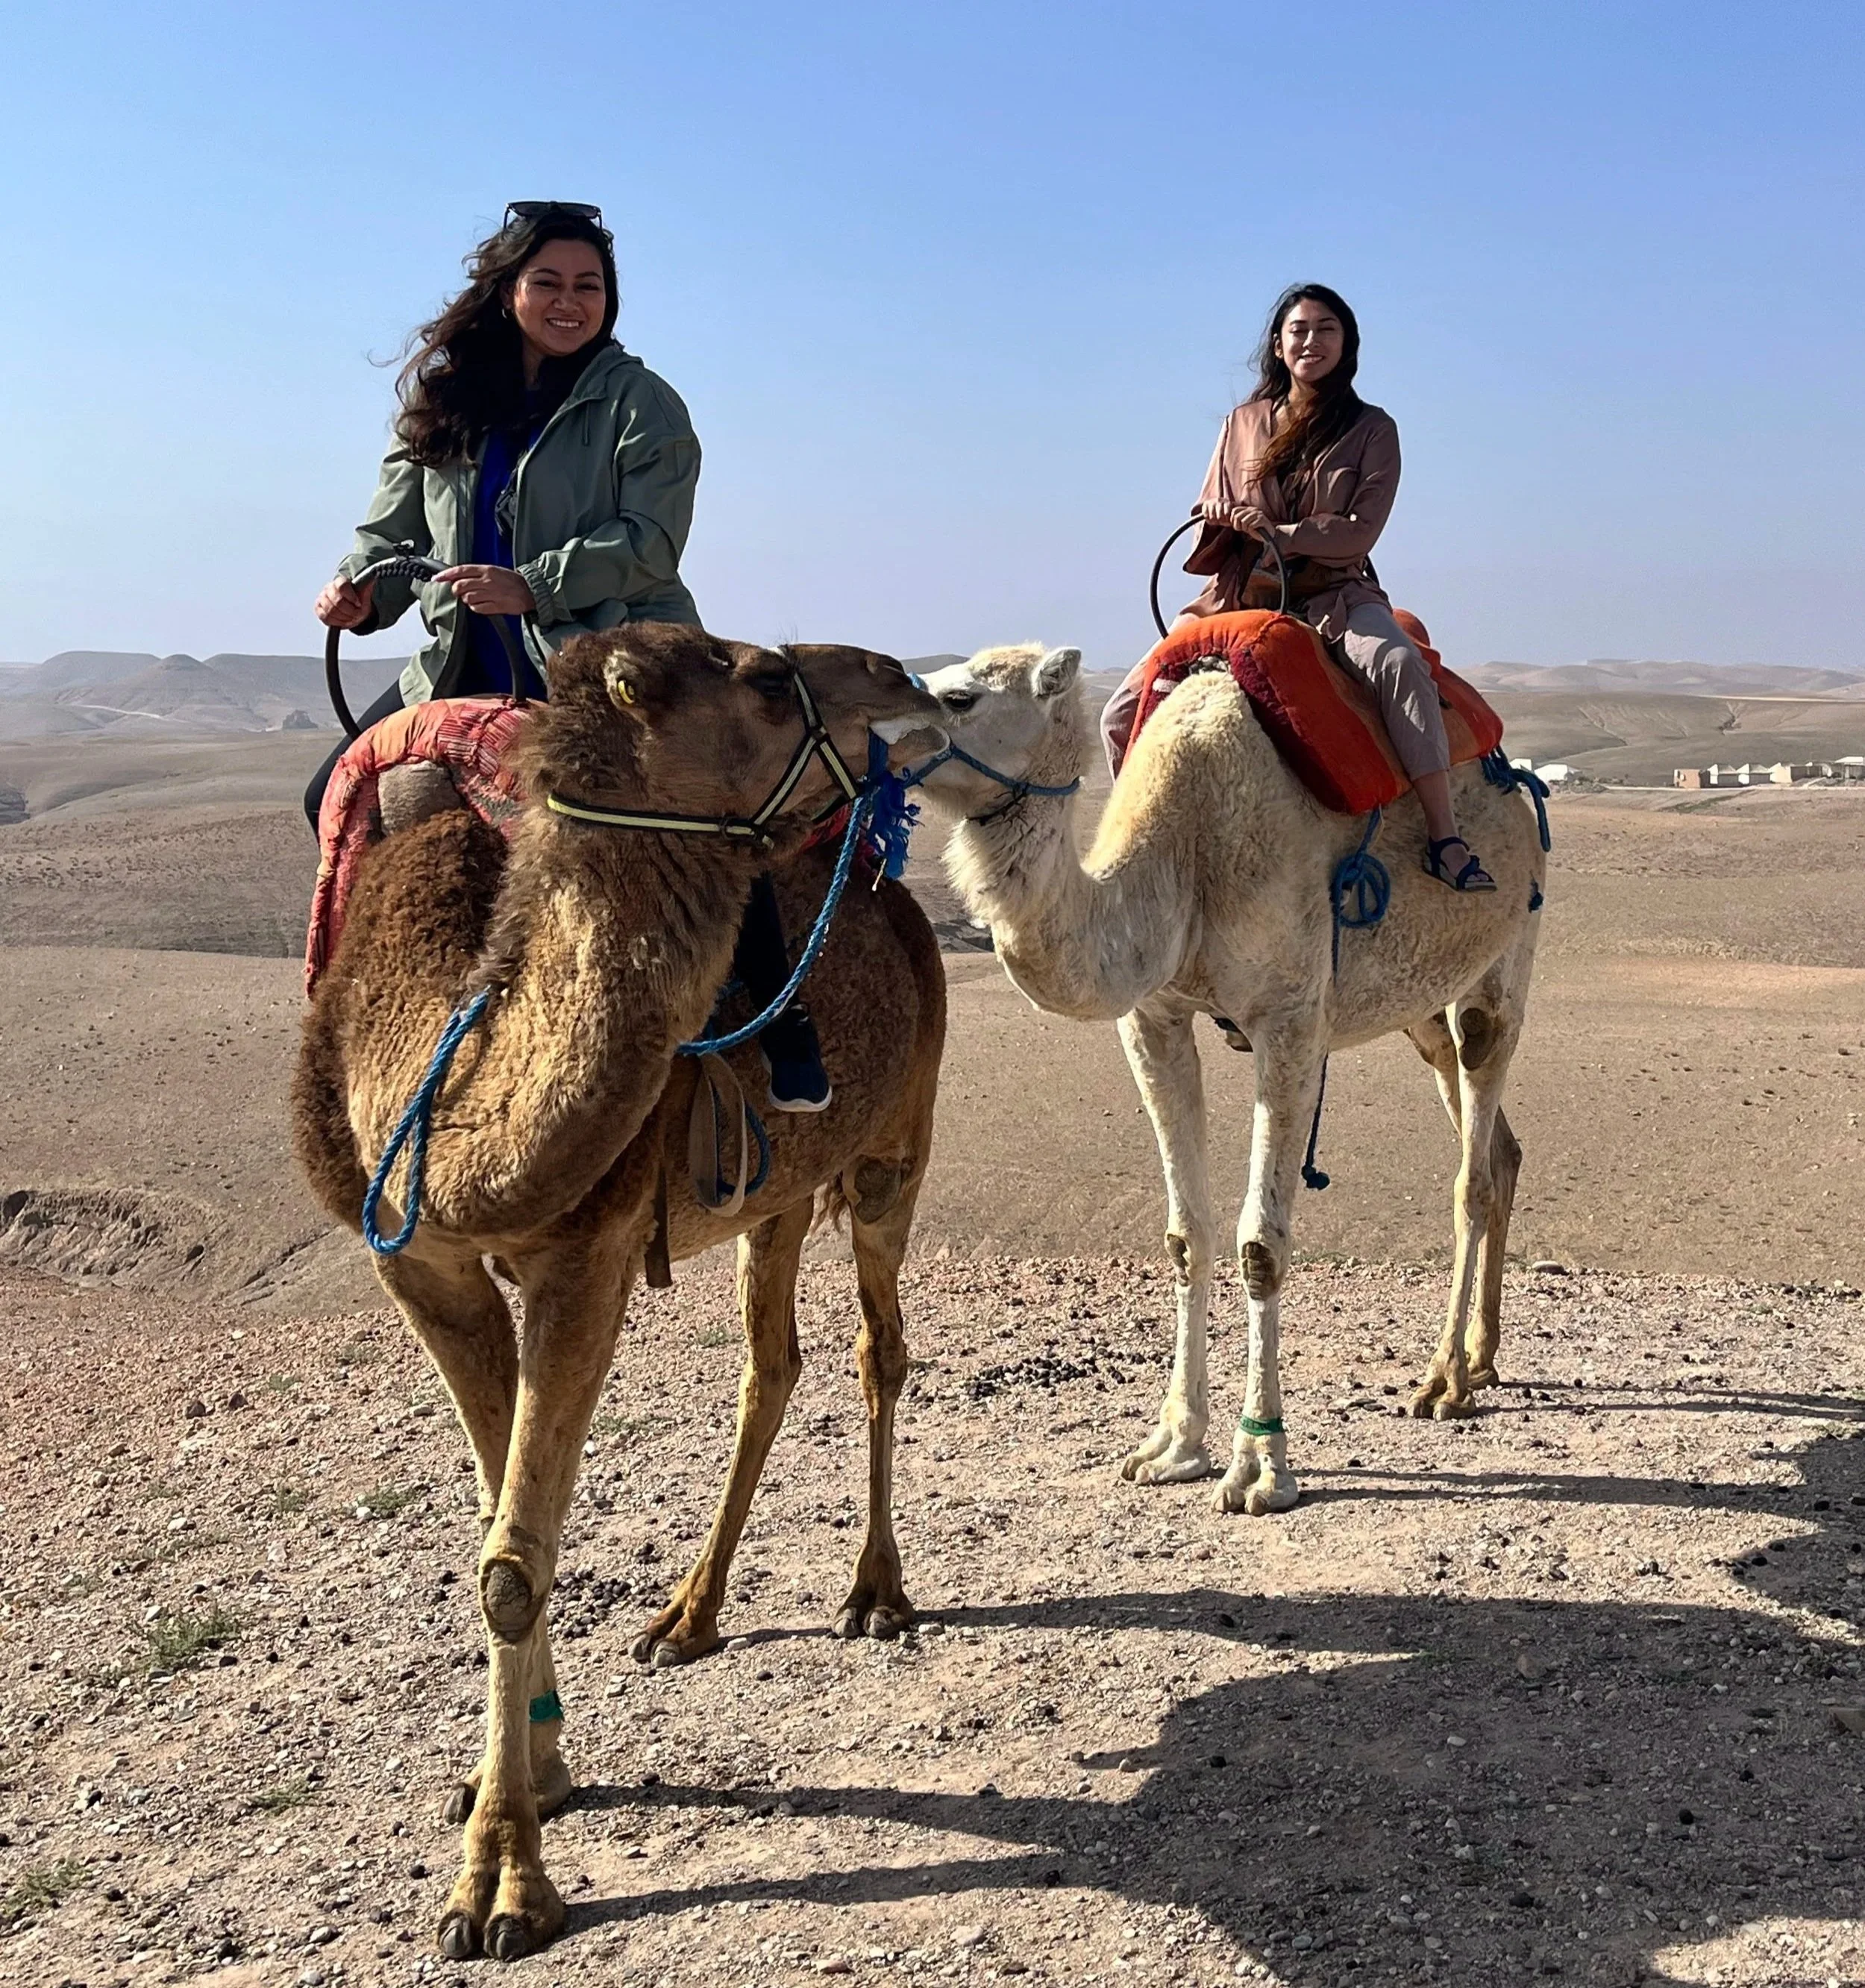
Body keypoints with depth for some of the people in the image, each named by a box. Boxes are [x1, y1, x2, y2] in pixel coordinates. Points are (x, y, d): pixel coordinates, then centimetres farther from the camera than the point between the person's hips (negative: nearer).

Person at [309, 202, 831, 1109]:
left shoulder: (638, 403, -1)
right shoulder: (440, 403, 13)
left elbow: (650, 543, -10)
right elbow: (396, 527, 15)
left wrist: (533, 585, -20)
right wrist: (361, 586, -7)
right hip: (471, 668, 5)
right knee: (339, 796, 1)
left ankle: (785, 1029, -12)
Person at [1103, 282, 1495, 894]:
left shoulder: (1371, 429, 4)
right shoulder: (1244, 423, 11)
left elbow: (1361, 530, -7)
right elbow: (1209, 522, 14)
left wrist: (1270, 530, -16)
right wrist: (1219, 522, -10)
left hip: (1335, 597, -3)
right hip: (1241, 598, 3)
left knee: (1400, 666, -36)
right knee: (1126, 715, -12)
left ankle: (1445, 842, -36)